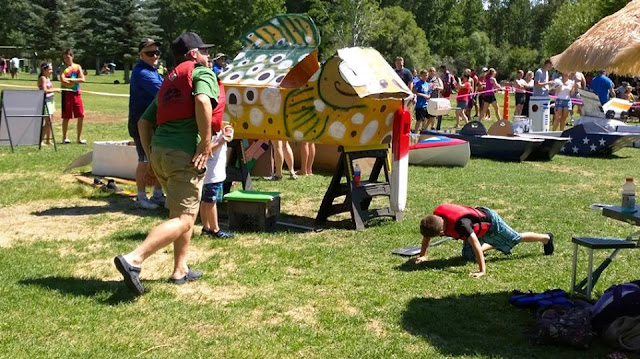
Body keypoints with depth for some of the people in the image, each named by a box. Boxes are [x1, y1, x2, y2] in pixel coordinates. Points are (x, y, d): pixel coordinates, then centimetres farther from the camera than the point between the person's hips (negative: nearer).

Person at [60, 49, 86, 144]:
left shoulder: (78, 67, 10)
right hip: (67, 93, -3)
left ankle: (79, 137, 11)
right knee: (66, 117, 1)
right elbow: (63, 81, -13)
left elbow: (82, 79, -3)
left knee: (80, 116, 1)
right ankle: (65, 137, 10)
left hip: (77, 93, 3)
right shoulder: (63, 68, 2)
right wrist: (75, 81, -7)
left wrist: (70, 79, -9)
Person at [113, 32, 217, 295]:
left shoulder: (168, 82, 24)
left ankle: (180, 270, 26)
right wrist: (206, 142, -17)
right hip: (185, 154, -8)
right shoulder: (203, 73, 2)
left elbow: (144, 122, 22)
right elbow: (203, 101, -21)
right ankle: (133, 259, -21)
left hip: (159, 150, 8)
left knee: (185, 212, 22)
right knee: (183, 220, -8)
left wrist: (150, 154, 20)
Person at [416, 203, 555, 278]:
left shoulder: (460, 224, -45)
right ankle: (495, 245, 38)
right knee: (468, 255, 12)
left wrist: (482, 271, -48)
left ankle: (546, 238, 39)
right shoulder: (436, 215, -24)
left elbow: (476, 245, -48)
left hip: (490, 222, -7)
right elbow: (427, 235, -6)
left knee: (517, 238, 12)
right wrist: (423, 255, -5)